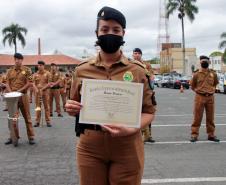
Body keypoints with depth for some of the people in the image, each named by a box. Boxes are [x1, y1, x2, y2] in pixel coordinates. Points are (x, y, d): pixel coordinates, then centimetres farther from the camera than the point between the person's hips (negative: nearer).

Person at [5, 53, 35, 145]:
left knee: (27, 117, 1)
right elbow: (7, 83, 8)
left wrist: (20, 90, -16)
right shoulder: (10, 71, 9)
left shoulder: (27, 70, -1)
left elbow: (29, 83, -6)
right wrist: (11, 92, -9)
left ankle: (31, 137, 7)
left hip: (23, 96, -3)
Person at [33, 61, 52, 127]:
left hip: (45, 91, -2)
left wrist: (42, 89, -16)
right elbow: (33, 83, 2)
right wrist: (36, 90, -17)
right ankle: (37, 121, 8)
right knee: (38, 106, 4)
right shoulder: (35, 74, 8)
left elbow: (49, 83, -5)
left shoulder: (47, 73, 1)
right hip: (37, 92, 2)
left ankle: (48, 121, 5)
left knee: (46, 106, 0)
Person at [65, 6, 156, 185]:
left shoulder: (138, 71, -2)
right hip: (90, 148, 2)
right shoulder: (82, 70, 3)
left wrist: (131, 129, -18)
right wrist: (71, 108, -9)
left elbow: (149, 111, 0)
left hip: (127, 149, -1)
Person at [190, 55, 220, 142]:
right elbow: (192, 86, 12)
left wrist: (211, 90, 11)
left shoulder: (213, 74, 5)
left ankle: (211, 135, 18)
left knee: (210, 117, 9)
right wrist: (199, 90, 5)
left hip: (210, 97, 2)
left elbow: (215, 83, 22)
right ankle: (194, 134, 5)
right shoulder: (196, 74, -1)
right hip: (200, 97, -2)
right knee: (197, 117, -1)